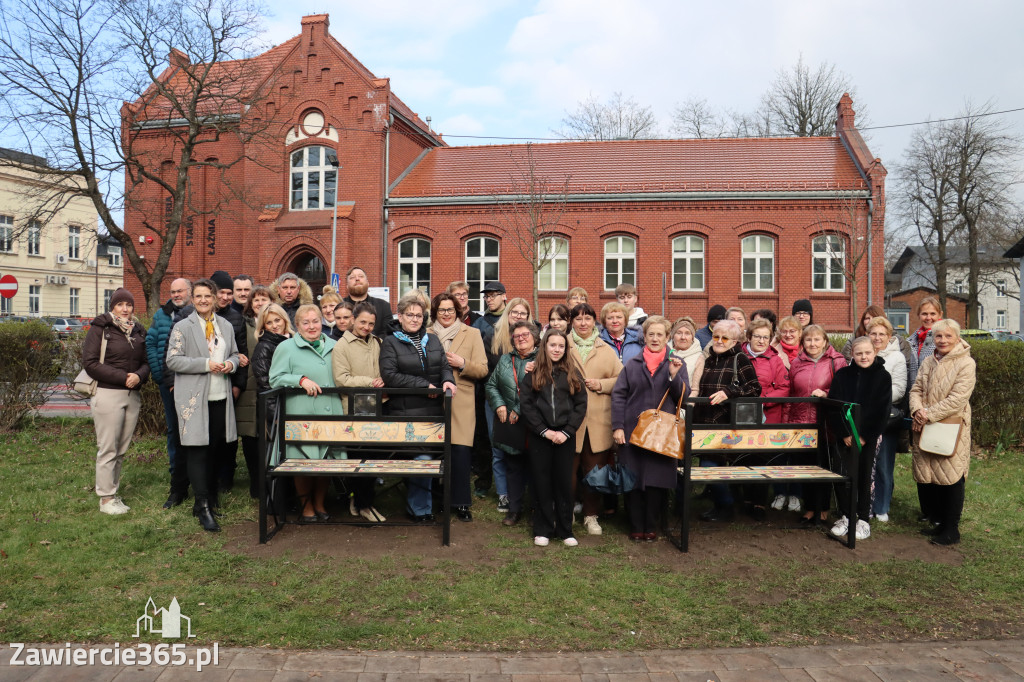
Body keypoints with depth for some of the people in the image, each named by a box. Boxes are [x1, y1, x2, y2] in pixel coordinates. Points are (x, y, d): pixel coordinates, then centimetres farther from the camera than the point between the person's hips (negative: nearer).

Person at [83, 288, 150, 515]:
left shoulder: (138, 331, 13)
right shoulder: (100, 328, -2)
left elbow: (146, 362, 14)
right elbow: (90, 362, -8)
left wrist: (139, 375, -9)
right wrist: (122, 377, -15)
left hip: (133, 396, 5)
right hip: (107, 394, -5)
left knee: (122, 449, 8)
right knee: (107, 449, -1)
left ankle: (113, 492, 17)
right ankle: (106, 498, 8)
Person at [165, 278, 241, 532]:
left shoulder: (226, 326, 13)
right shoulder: (182, 328, -1)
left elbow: (235, 354, 22)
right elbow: (172, 360, -8)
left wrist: (231, 364, -2)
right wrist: (206, 364, -16)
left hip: (221, 397, 5)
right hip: (194, 399, -5)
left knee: (214, 450, 10)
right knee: (197, 451, -5)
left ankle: (209, 499, 22)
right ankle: (203, 508, -3)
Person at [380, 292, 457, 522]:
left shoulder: (433, 340, 17)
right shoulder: (391, 343, 2)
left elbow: (445, 366, 11)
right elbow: (389, 375, -9)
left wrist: (447, 380, -13)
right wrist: (424, 385, -12)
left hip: (434, 409, 5)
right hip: (406, 411, -4)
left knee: (424, 457, 8)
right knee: (421, 458, -7)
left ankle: (416, 504, 24)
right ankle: (420, 508, 9)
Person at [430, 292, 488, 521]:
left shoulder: (472, 334, 8)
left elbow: (482, 370, 3)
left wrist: (462, 363, -11)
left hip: (461, 403, -1)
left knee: (460, 452, -8)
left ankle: (461, 502, 4)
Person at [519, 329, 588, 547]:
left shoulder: (572, 373, 6)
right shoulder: (533, 373, 3)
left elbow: (581, 405, 2)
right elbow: (525, 404, -3)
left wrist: (566, 431, -8)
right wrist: (544, 430, -10)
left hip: (565, 436, 1)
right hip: (539, 436, -1)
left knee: (564, 482, 5)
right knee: (541, 482, 5)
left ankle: (565, 530, 16)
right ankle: (543, 530, 15)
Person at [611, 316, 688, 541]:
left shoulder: (677, 364, 10)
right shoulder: (632, 364, 9)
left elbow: (684, 398, 3)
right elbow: (618, 395, 2)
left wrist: (674, 376, -13)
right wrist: (617, 427, -7)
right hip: (633, 431, 0)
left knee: (657, 480, 1)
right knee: (634, 480, 3)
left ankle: (652, 527, 16)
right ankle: (636, 527, 16)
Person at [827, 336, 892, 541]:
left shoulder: (883, 376, 1)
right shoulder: (842, 374, 4)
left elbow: (882, 410, -4)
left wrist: (865, 436, -9)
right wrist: (845, 434, -8)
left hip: (869, 437, -1)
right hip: (844, 436, 2)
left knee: (865, 475, 1)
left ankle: (863, 519, 13)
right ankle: (845, 516, 13)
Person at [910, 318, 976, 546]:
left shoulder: (965, 363, -8)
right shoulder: (928, 362, 11)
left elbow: (958, 398, -15)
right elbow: (916, 390, 10)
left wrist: (929, 415, -16)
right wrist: (917, 410, -10)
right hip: (925, 428, 6)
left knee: (950, 476, -1)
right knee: (925, 475, 10)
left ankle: (951, 530, 9)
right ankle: (936, 521, 26)